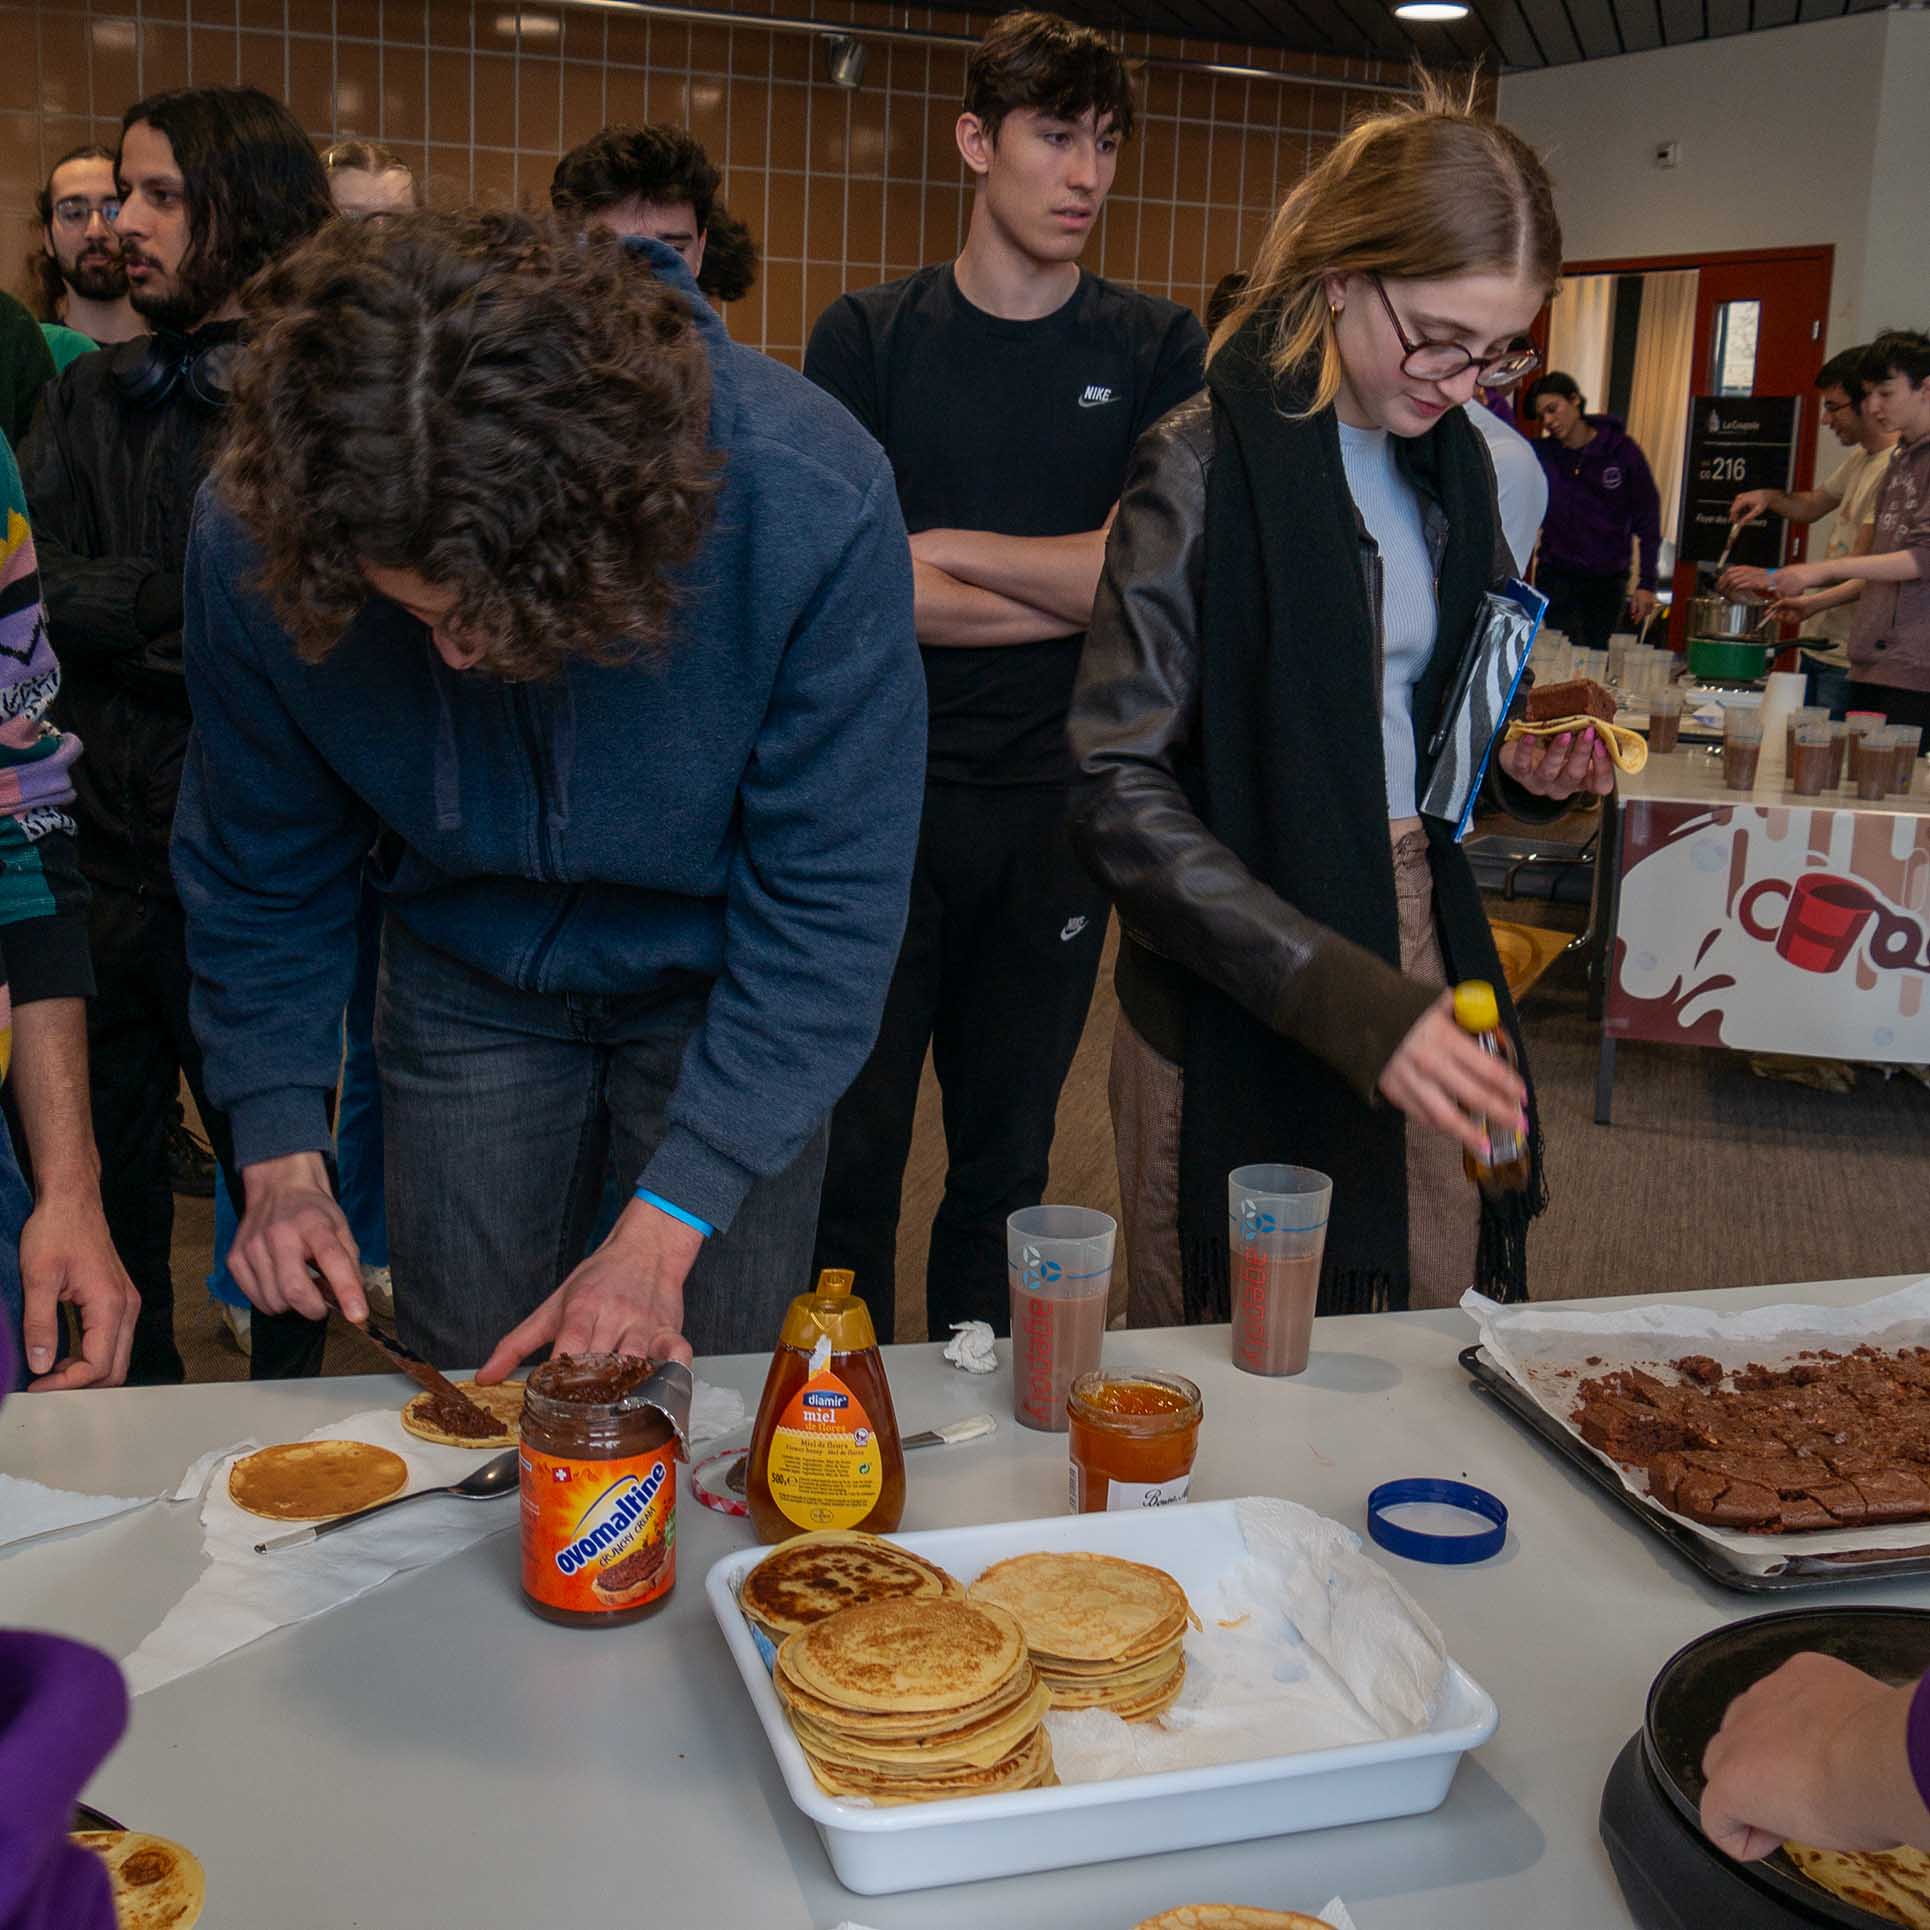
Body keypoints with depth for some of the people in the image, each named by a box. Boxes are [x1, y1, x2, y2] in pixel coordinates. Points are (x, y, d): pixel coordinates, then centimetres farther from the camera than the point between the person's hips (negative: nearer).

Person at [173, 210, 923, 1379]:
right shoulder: (257, 535, -24)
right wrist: (282, 1156, -11)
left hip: (725, 991, -1)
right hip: (469, 984, 2)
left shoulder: (810, 501, -33)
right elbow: (259, 870, -6)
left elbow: (827, 898, -26)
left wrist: (665, 1227, -27)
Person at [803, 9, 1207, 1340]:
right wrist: (1079, 593, -9)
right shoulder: (869, 339, 1)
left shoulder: (1157, 353, 5)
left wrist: (946, 551, -8)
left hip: (1054, 808, 2)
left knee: (1007, 1164, 13)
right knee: (851, 1152, 4)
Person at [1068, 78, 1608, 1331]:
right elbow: (1121, 795, -20)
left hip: (1422, 942, 6)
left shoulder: (1454, 461, 7)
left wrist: (1525, 768, 0)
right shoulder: (1209, 463, -15)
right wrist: (1346, 998, -27)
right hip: (1241, 997, -6)